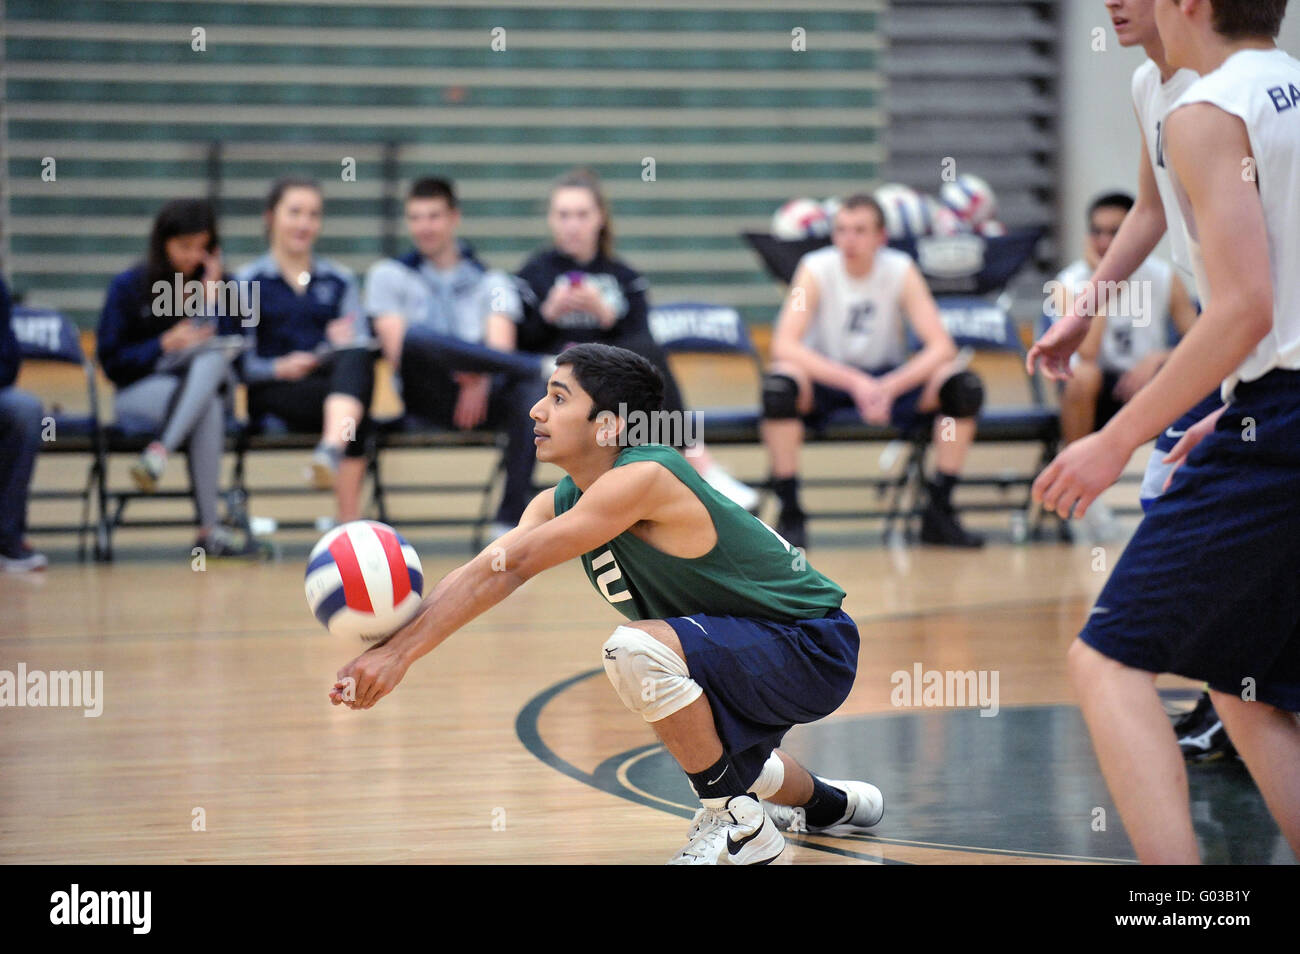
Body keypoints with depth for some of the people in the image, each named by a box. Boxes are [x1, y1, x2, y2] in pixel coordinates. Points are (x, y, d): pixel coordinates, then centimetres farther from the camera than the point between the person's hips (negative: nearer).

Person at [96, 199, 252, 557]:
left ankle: (158, 453, -49)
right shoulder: (128, 286, 1)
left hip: (205, 381, 3)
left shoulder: (215, 284, 9)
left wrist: (211, 296, -9)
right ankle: (209, 529, -43)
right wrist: (164, 345, -16)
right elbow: (110, 360, -2)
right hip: (139, 391, -3)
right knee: (208, 407, -36)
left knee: (211, 361, -36)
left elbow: (229, 350, 0)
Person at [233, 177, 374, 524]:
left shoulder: (340, 281, 23)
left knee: (357, 358, -38)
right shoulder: (249, 282, 11)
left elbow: (361, 346, 10)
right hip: (273, 397, -3)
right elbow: (240, 363, 3)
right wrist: (279, 368, -18)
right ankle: (349, 515, -50)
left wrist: (343, 343, -14)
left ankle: (332, 448, -65)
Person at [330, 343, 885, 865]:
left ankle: (738, 824, -16)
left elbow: (509, 569, -32)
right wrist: (386, 646, -25)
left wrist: (402, 652, -34)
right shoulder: (559, 503, 0)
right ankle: (830, 805, 57)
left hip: (813, 646, -10)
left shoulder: (642, 478, -28)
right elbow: (476, 575, -9)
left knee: (636, 649, -30)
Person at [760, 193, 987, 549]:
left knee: (964, 386, -23)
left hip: (890, 379, 2)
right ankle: (790, 515, -23)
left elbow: (941, 347, -19)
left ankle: (939, 512, -12)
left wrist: (889, 387, -35)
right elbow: (784, 346, -27)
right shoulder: (816, 269, -16)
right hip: (826, 378, -2)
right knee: (779, 385, -36)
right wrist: (854, 382, -38)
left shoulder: (901, 271, -11)